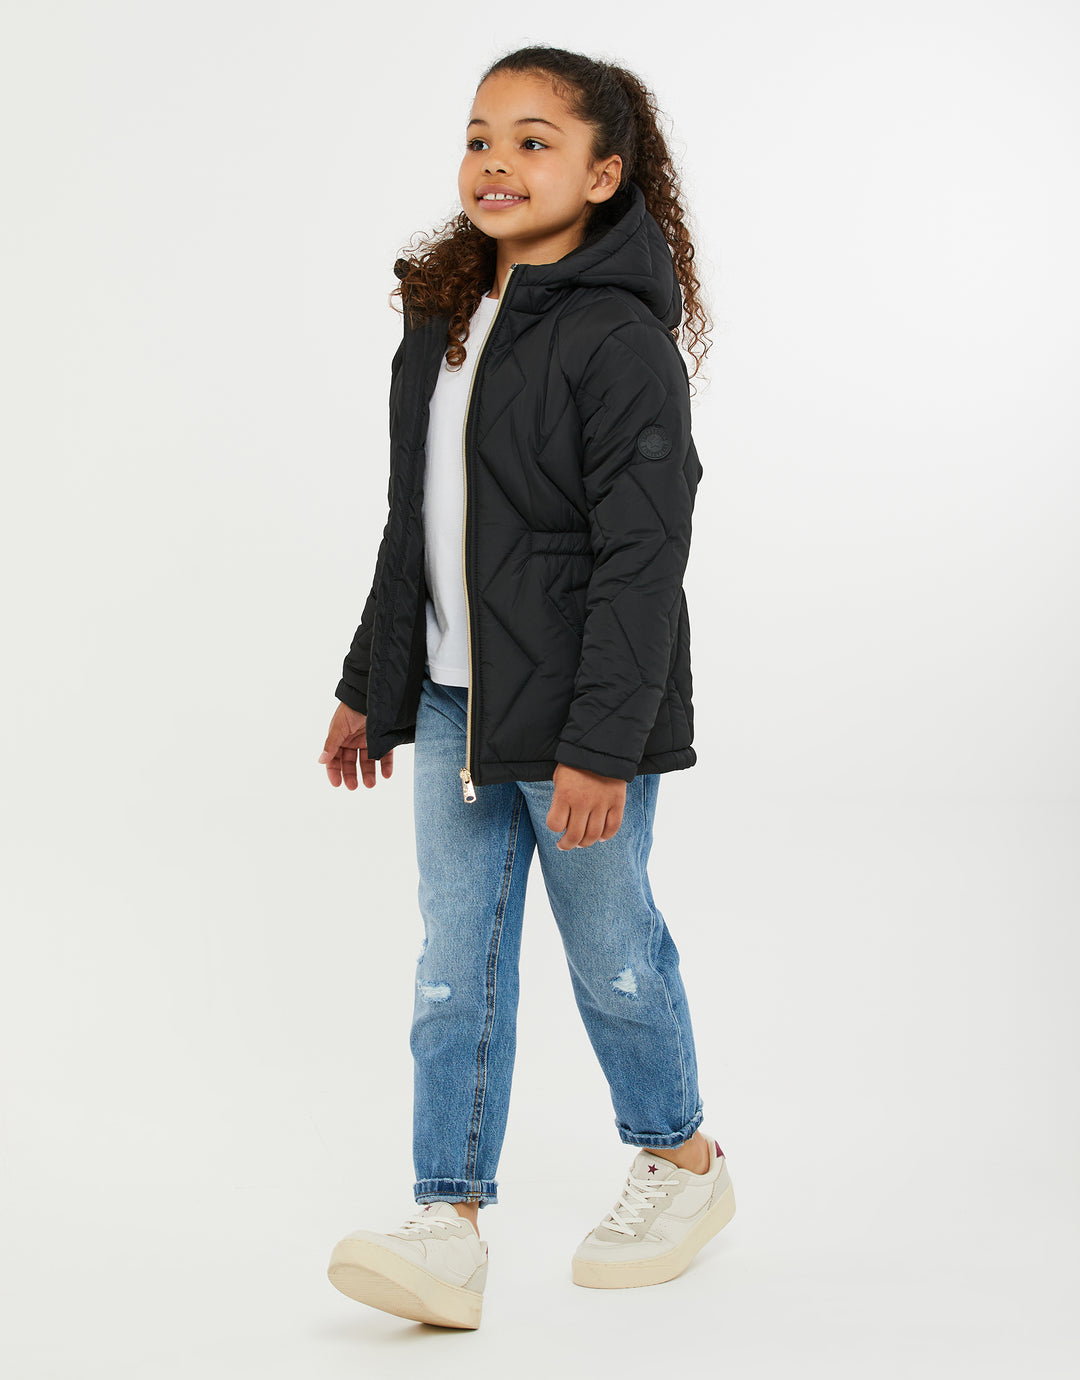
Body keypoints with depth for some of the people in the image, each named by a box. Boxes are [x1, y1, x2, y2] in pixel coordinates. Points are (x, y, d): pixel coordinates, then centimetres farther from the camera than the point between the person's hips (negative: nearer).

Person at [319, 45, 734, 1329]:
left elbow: (640, 562, -19)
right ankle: (449, 1226, 9)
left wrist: (602, 745, -22)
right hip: (455, 704, 7)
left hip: (580, 711, -7)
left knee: (611, 947, 9)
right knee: (454, 966, 5)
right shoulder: (438, 327, 9)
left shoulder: (620, 343, -16)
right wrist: (372, 687, 19)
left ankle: (681, 1161, 32)